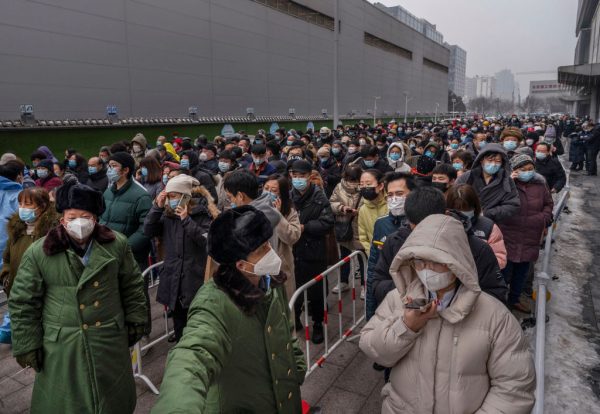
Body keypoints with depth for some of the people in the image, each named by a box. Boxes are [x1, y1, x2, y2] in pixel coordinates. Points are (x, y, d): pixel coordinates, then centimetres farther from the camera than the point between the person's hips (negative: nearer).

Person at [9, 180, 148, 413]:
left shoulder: (117, 244, -4)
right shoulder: (38, 253, -8)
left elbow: (132, 286, 5)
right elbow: (23, 303, -2)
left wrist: (135, 322, 4)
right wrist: (28, 346, -2)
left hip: (111, 341, 2)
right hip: (63, 346, -1)